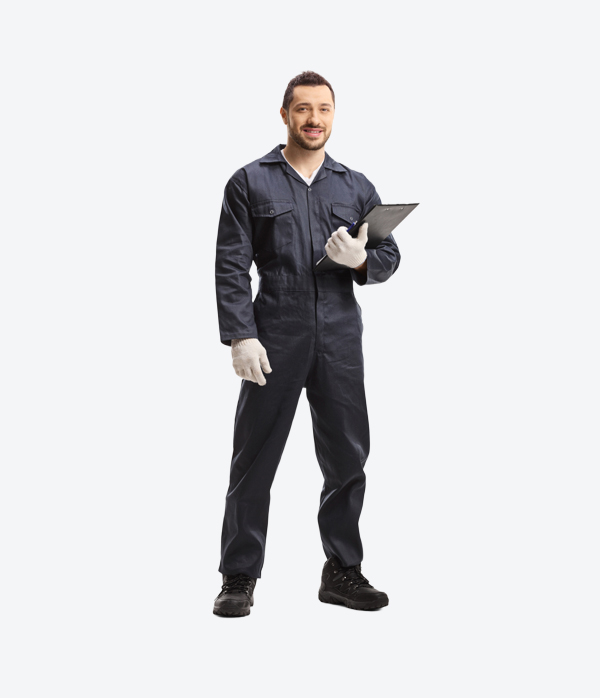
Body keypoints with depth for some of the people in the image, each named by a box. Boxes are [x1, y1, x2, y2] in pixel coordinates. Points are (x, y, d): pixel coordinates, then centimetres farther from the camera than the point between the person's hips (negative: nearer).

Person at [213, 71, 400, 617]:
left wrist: (361, 261, -11)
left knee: (348, 457, 6)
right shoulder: (250, 183, 5)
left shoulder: (356, 187, 14)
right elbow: (231, 266, -1)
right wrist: (240, 336, -11)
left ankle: (343, 571, 20)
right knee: (255, 459, 0)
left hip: (340, 341, 3)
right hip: (274, 340, -3)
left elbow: (390, 255, 13)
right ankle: (239, 577, 10)